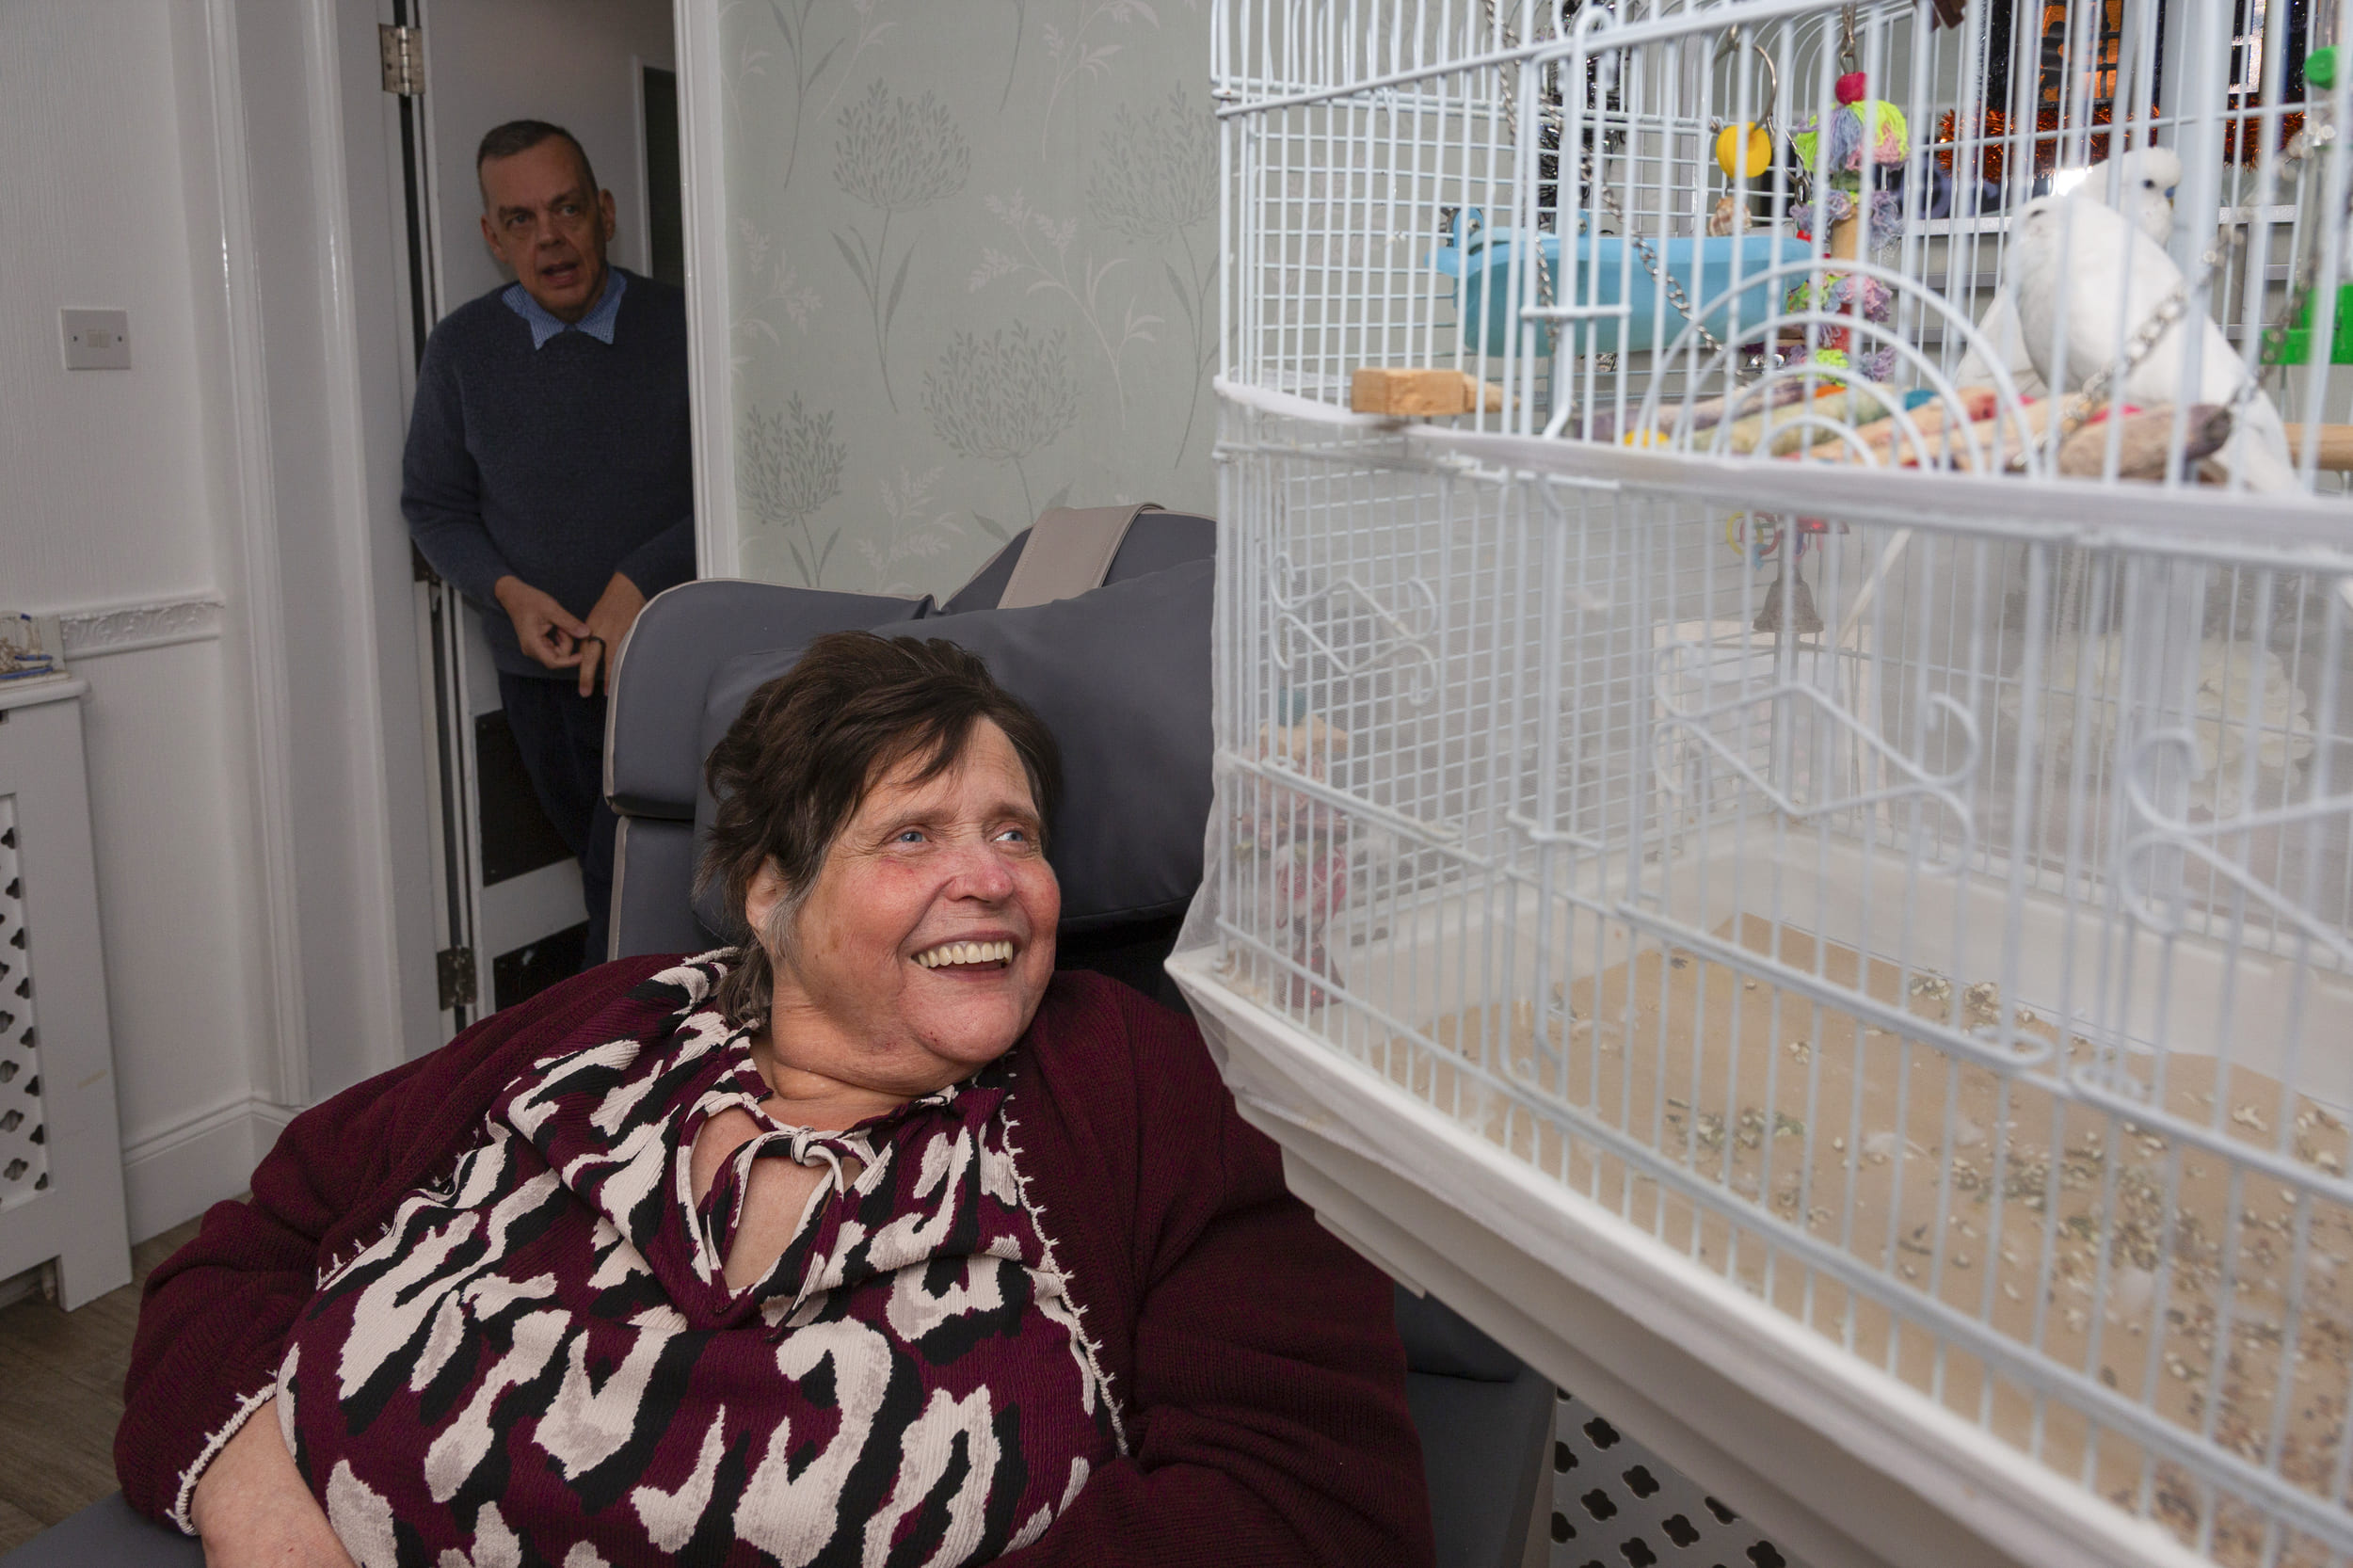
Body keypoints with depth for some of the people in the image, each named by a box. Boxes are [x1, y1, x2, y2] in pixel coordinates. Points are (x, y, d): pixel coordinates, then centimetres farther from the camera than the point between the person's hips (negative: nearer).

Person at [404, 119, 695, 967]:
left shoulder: (679, 327, -5)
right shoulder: (463, 348, 4)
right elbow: (432, 506, 11)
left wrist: (638, 584, -16)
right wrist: (509, 592, -6)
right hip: (540, 671, 3)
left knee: (626, 887, -13)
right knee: (604, 873, 11)